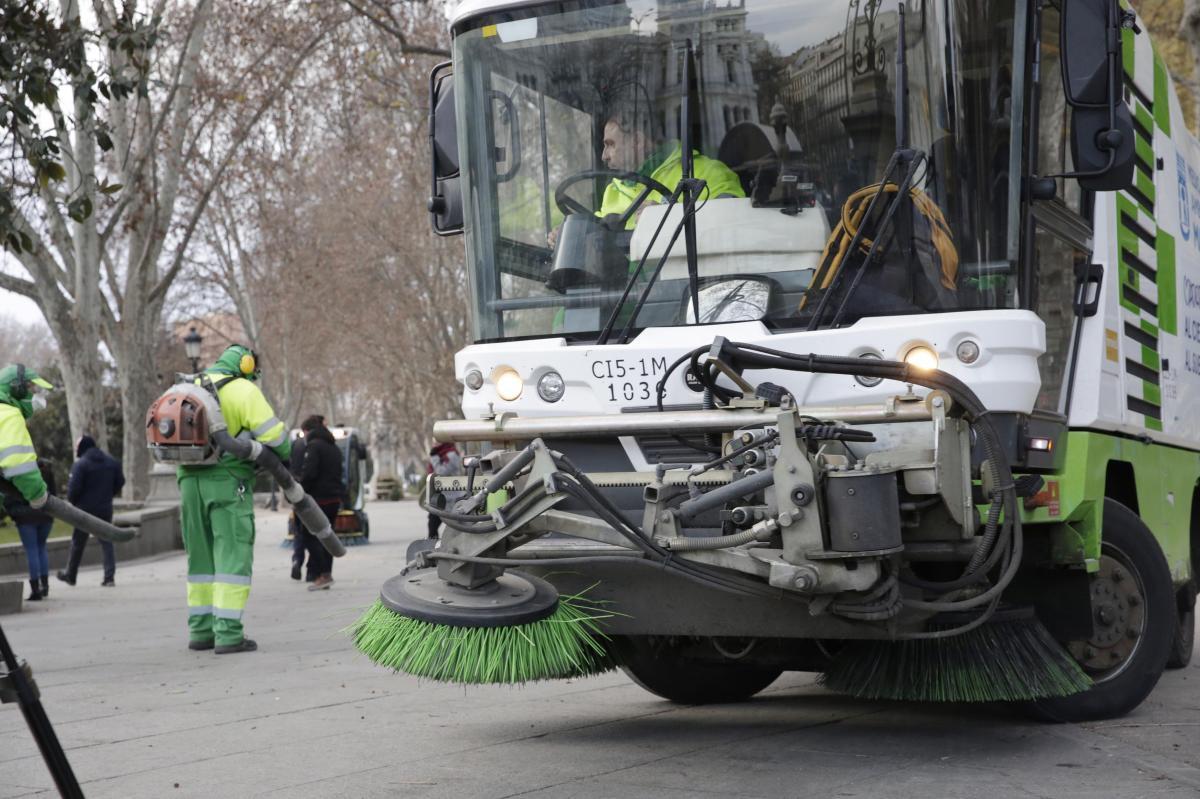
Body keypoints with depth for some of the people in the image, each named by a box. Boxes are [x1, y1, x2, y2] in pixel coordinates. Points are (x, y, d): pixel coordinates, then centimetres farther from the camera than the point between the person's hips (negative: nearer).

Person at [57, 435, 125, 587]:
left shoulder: (80, 464, -14)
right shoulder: (112, 462, 5)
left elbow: (74, 488, -18)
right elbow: (120, 482, 9)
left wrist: (71, 501, 1)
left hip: (85, 508, -4)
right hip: (105, 508, 4)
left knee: (78, 543, 10)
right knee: (106, 542, 6)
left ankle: (70, 575, 23)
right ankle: (109, 577, -3)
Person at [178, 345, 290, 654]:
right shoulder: (243, 390, -5)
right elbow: (274, 434, -9)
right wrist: (284, 454, 10)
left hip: (190, 480, 7)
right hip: (228, 481, -7)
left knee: (201, 557, 14)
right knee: (233, 555, -5)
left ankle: (201, 630, 16)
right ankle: (229, 633, -11)